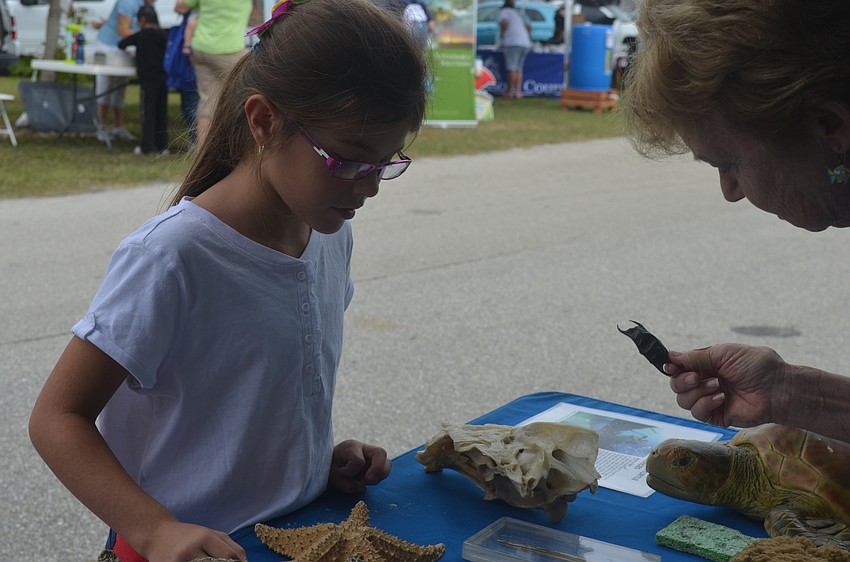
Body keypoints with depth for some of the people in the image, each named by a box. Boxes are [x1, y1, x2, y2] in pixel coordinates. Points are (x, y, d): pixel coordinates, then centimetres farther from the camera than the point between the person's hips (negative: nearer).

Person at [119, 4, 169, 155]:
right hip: (163, 79, 5)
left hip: (148, 80, -5)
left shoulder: (141, 35, -6)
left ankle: (147, 146, -2)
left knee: (147, 112, -1)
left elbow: (121, 44, -1)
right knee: (161, 112, 10)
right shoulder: (163, 36, 7)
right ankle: (162, 145, 12)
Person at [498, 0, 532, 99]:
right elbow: (529, 27, 32)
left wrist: (501, 36, -3)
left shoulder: (504, 11, 6)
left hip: (513, 42, -7)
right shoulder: (518, 13, 28)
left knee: (511, 68, -8)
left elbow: (504, 22, -15)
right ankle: (518, 91, 0)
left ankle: (510, 91, -10)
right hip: (526, 43, 7)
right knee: (519, 68, 8)